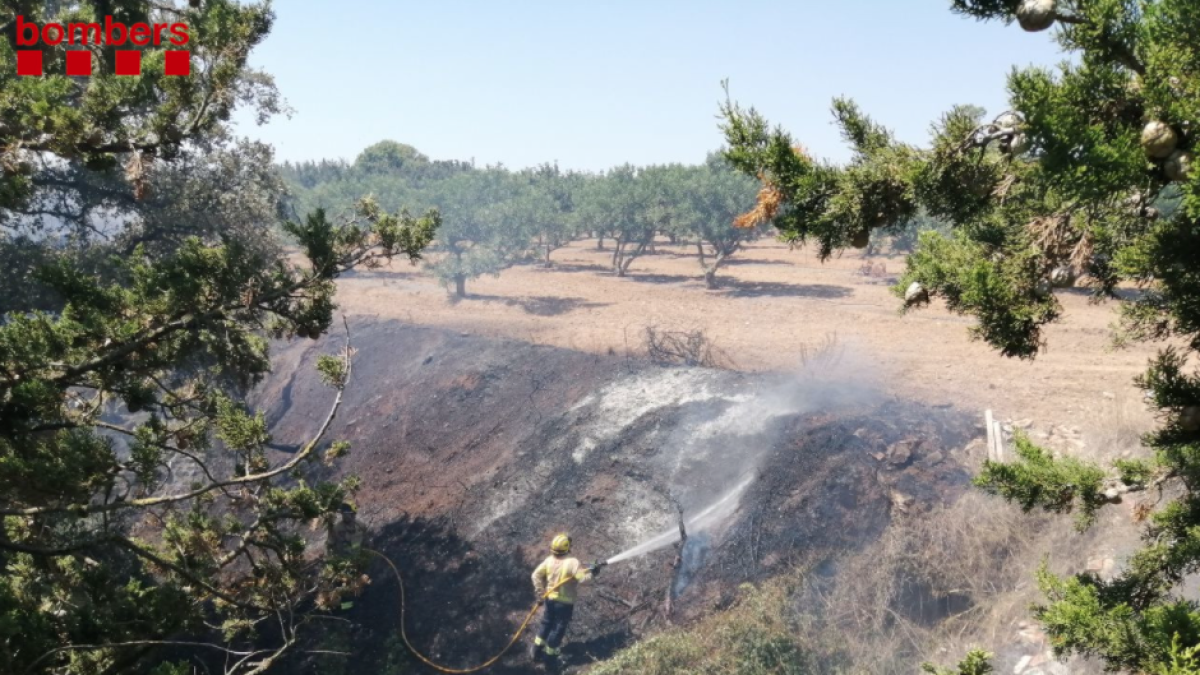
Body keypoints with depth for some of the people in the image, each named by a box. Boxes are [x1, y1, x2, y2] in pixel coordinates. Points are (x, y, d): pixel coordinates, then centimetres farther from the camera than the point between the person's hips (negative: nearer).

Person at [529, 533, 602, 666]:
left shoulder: (549, 560, -6)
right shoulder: (572, 562, -24)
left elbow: (536, 575, -1)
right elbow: (582, 577, -28)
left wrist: (540, 593, 4)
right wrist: (593, 572, -10)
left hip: (550, 599, 5)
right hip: (565, 602, -5)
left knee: (546, 624, 25)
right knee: (559, 628, 12)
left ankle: (536, 649, 31)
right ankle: (549, 655, 21)